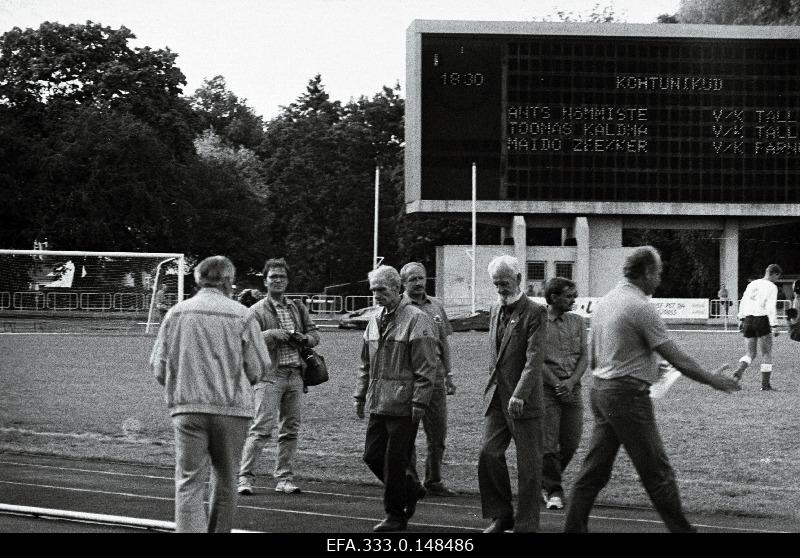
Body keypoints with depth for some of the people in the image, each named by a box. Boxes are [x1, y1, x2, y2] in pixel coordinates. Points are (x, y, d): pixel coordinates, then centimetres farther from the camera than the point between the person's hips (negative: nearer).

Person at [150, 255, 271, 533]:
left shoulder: (176, 313, 5)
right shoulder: (241, 315, -1)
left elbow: (158, 366, 4)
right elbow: (259, 368, -1)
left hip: (187, 407, 1)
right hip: (232, 406, -1)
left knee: (189, 481, -3)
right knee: (225, 480, 14)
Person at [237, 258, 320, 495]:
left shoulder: (297, 308, 17)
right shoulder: (256, 311, 1)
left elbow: (315, 334, 21)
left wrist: (303, 338, -2)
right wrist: (271, 334, -20)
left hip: (295, 374, 5)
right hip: (269, 375, -5)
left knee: (291, 429, 7)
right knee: (262, 427, -12)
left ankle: (284, 479, 14)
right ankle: (245, 477, -9)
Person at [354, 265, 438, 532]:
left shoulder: (416, 320, -10)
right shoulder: (375, 321, 14)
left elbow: (426, 367, -13)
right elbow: (366, 364, 22)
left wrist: (419, 402, -16)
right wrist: (360, 395, 17)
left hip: (403, 406, -8)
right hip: (378, 404, 8)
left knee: (395, 461, -3)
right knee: (372, 455, 9)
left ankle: (396, 515, 9)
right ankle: (411, 490, 29)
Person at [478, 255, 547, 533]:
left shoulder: (535, 312, -9)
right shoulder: (495, 310, 14)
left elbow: (534, 358, -18)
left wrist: (520, 394, -27)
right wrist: (492, 384, 17)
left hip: (523, 400, -6)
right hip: (496, 396, 6)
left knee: (528, 464, 0)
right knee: (488, 453, -3)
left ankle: (526, 524, 8)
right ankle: (501, 516, 11)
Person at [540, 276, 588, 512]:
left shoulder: (577, 322, 10)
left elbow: (584, 356, 6)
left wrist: (571, 381, -10)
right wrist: (557, 384, -13)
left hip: (572, 389, 4)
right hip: (547, 389, -4)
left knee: (570, 443, 4)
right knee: (548, 444, -6)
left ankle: (545, 480, 25)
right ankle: (553, 491, 5)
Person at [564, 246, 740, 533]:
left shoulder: (604, 302, 11)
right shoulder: (641, 307, -14)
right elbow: (677, 359, -14)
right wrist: (713, 380, -2)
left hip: (600, 390, 9)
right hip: (629, 396, -9)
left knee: (594, 470, 10)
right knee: (657, 472, -2)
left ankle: (573, 528, 10)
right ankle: (681, 529, 4)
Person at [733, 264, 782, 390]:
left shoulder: (752, 284, 12)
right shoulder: (772, 287, -6)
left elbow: (743, 302, 12)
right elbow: (771, 308, -14)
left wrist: (741, 320, 18)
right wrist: (774, 326, -14)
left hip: (748, 320, 6)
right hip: (762, 320, -5)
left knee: (751, 353, 14)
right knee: (766, 353, 6)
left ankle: (739, 371, -13)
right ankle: (765, 384, 5)